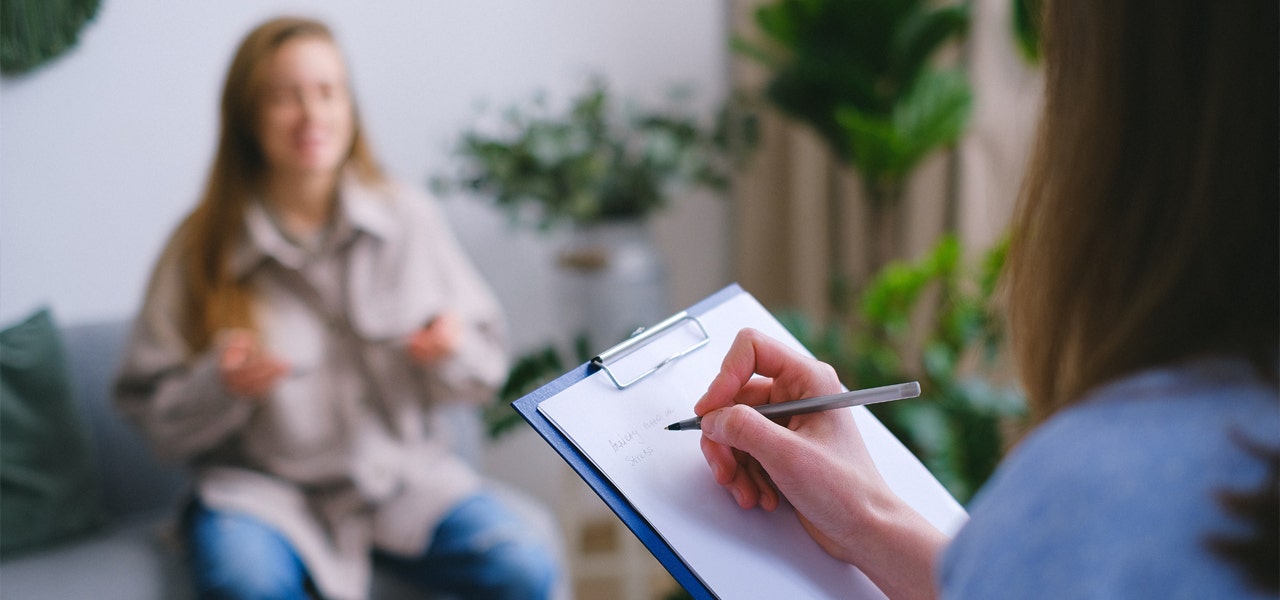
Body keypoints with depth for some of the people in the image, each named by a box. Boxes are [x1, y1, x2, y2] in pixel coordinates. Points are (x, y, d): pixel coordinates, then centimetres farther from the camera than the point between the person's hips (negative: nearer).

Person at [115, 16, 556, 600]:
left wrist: (453, 350, -15)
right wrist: (220, 386, -21)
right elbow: (154, 417, -2)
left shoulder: (409, 219, 2)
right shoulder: (200, 248, -4)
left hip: (404, 472, 2)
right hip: (262, 485, -2)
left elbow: (486, 370, 8)